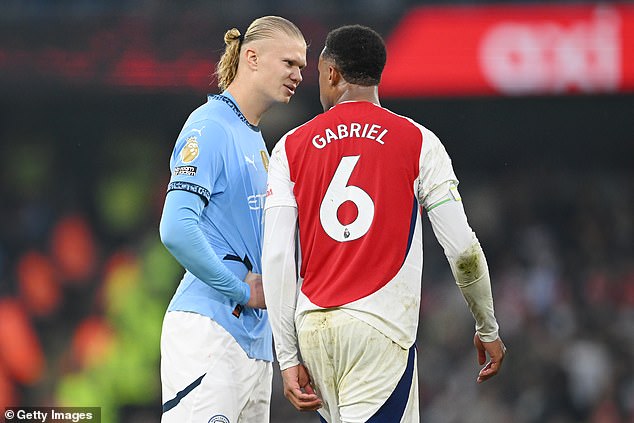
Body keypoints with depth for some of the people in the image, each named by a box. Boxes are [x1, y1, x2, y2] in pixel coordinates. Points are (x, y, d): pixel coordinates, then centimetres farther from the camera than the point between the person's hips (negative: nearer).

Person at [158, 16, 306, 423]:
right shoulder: (211, 126, -9)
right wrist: (243, 290, -12)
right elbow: (177, 229, -20)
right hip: (208, 327, -9)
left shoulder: (255, 139, 20)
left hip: (254, 336, 9)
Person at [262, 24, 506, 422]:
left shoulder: (291, 147, 8)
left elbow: (276, 260, 1)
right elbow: (462, 248, -1)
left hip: (312, 329, 3)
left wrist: (289, 358, 4)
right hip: (382, 329, -3)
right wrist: (488, 328, 14)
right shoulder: (418, 142, 2)